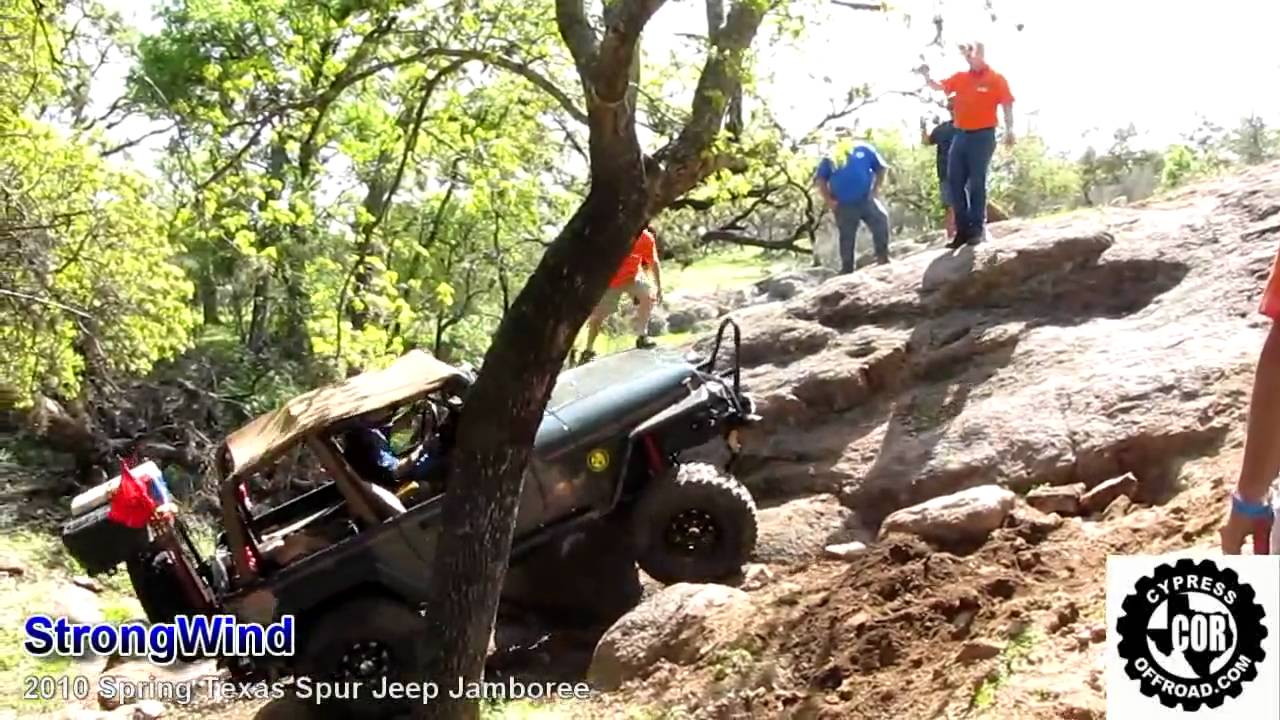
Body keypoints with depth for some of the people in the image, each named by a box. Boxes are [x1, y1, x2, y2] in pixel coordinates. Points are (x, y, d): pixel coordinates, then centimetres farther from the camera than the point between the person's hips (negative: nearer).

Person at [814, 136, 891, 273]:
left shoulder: (864, 149, 3)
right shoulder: (830, 157, 3)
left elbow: (882, 168, 9)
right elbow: (819, 180, 7)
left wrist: (876, 189, 1)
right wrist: (828, 200, -4)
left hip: (867, 200, 0)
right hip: (844, 205, 0)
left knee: (881, 220, -18)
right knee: (846, 238, 4)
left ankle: (882, 257, -5)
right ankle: (847, 268, 15)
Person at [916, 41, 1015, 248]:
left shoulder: (996, 79, -2)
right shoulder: (960, 77, 12)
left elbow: (1007, 106, -5)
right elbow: (938, 86, 14)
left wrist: (1009, 131, -14)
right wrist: (926, 76, -6)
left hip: (983, 136, -5)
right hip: (961, 135, 6)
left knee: (977, 183, -3)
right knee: (955, 182, 2)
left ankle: (977, 229, 4)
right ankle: (963, 228, 8)